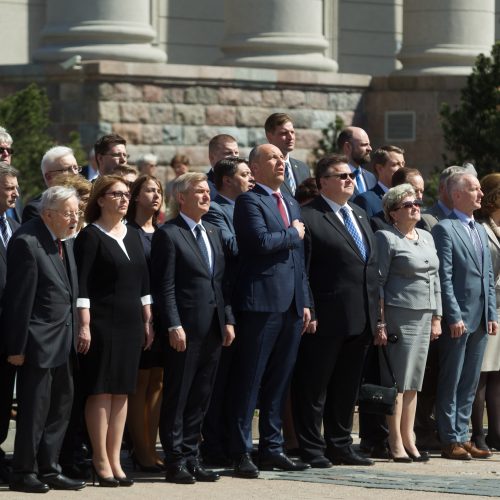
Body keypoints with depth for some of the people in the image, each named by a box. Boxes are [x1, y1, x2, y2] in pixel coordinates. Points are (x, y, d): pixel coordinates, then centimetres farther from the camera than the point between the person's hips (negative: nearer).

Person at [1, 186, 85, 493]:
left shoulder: (66, 240, 11)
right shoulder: (27, 243, -16)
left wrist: (75, 332, 8)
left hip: (64, 341, 9)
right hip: (39, 340, -9)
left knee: (62, 405, 12)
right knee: (35, 408, -3)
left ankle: (49, 470, 21)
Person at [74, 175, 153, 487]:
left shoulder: (133, 235, 13)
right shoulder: (91, 236, -6)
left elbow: (143, 282, 16)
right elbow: (82, 283, -11)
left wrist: (148, 322, 11)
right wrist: (84, 325, -17)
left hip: (130, 322, 6)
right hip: (102, 322, -6)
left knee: (122, 391, 6)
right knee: (101, 390, -4)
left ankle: (115, 459, 11)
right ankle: (101, 461, 1)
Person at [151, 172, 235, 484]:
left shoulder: (213, 233, 17)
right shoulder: (169, 235, -6)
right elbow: (165, 286, -11)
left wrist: (228, 320, 9)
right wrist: (173, 326, -17)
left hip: (213, 329, 7)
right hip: (185, 329, -7)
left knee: (200, 399, 10)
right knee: (177, 398, -1)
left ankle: (191, 457, 15)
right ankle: (176, 462, 3)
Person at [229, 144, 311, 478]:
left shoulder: (292, 205, 20)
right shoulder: (249, 202, -5)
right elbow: (261, 241, -22)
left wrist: (305, 302, 15)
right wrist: (293, 234, -5)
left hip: (291, 305, 8)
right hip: (262, 302, -8)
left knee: (279, 381, 11)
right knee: (250, 381, -4)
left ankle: (272, 448, 17)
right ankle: (241, 453, -2)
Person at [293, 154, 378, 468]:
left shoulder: (360, 215, 17)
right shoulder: (309, 218, -9)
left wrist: (374, 312, 15)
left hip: (361, 320, 8)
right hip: (327, 320, -8)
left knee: (347, 387, 15)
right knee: (314, 387, 1)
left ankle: (340, 446, 24)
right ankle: (312, 449, 6)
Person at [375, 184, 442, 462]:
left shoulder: (427, 238, 16)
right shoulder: (386, 238, -5)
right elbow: (377, 283, -8)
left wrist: (437, 318, 14)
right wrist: (380, 324, -12)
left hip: (424, 316, 7)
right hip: (399, 316, -7)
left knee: (414, 381, 9)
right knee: (398, 380, -4)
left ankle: (409, 439, 13)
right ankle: (396, 443, -1)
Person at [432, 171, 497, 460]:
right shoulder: (445, 230, -7)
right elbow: (444, 278, -12)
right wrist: (454, 317, -17)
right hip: (458, 319, -7)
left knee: (470, 383, 10)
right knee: (451, 382, -2)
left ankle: (463, 437, 14)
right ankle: (451, 441, 1)